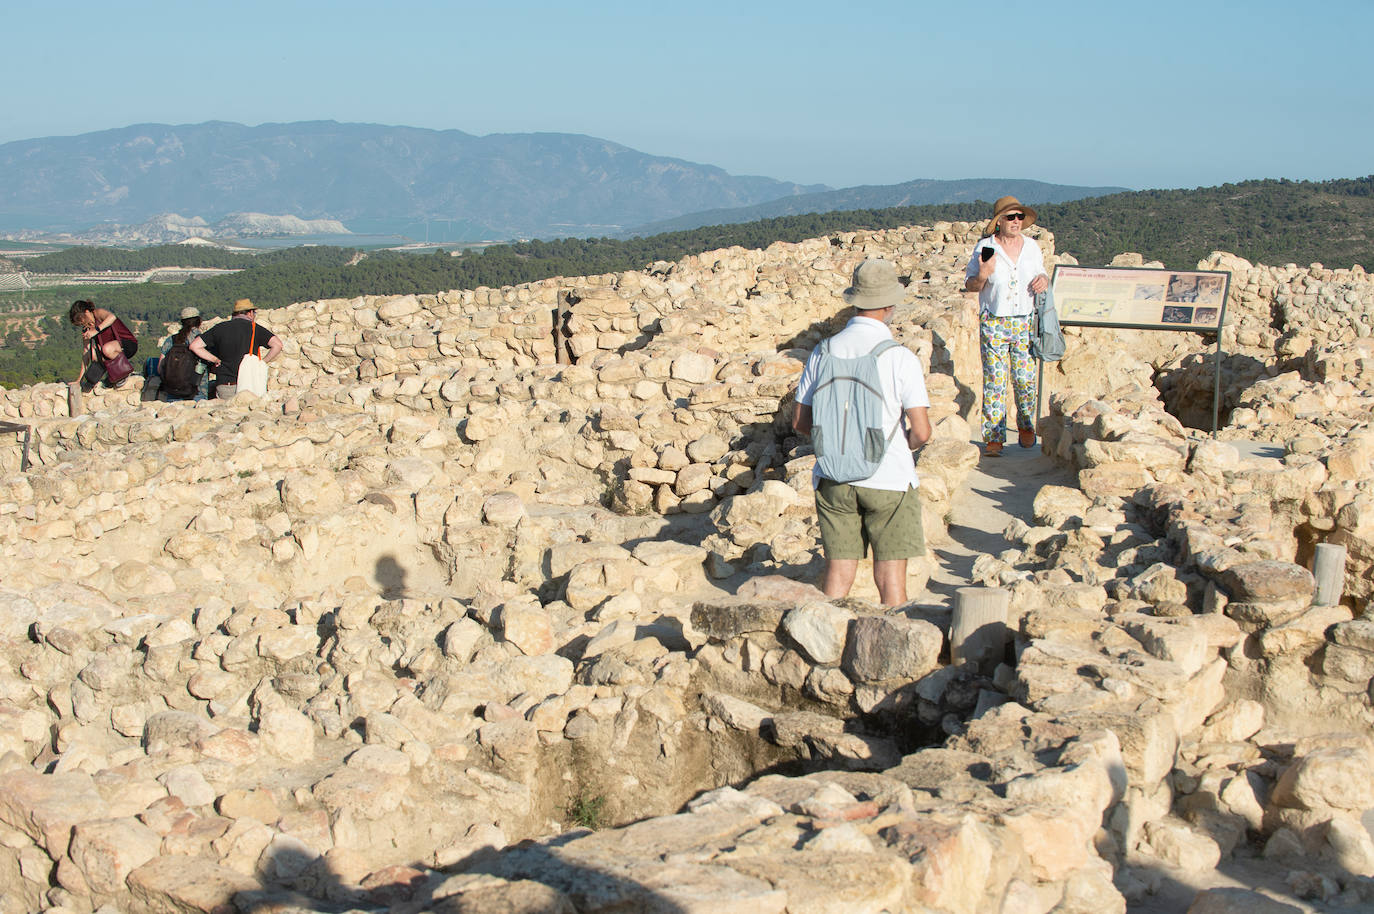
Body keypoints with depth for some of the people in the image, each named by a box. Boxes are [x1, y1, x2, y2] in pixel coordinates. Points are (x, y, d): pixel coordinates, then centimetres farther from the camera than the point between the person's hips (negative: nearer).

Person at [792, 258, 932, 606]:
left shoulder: (823, 352, 0)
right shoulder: (900, 357, -11)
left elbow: (800, 423, 5)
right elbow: (921, 432, -12)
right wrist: (901, 444, 10)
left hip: (833, 479, 3)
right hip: (888, 479, -3)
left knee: (837, 574, 9)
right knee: (891, 580, 4)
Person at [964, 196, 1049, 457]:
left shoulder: (1032, 247, 9)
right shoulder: (984, 248, -1)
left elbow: (1041, 274, 21)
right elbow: (969, 285, 2)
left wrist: (1043, 280, -3)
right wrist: (982, 276, -19)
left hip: (1025, 322, 3)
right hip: (993, 323, -3)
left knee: (1025, 379, 2)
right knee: (994, 380, -5)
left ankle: (1026, 428, 23)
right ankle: (993, 438, 0)